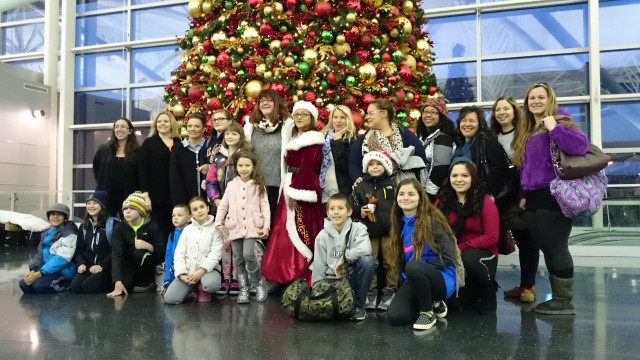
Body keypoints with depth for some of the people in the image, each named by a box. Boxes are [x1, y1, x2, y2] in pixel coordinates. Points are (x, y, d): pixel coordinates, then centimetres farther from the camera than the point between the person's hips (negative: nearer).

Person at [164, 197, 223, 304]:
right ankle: (193, 288, 14)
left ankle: (203, 290, 0)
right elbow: (179, 253, 5)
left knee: (211, 284, -39)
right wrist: (182, 274, -10)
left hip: (208, 268, -3)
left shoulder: (215, 228, -1)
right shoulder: (187, 229, 10)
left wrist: (201, 271, -20)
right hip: (187, 270, 3)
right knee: (170, 298, -16)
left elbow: (216, 253, -9)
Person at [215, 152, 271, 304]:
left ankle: (259, 283, 3)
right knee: (238, 259, 6)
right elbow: (223, 205, 9)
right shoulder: (231, 185, 7)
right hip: (235, 227, 3)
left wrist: (266, 226, -8)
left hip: (252, 227, -3)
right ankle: (244, 289, 16)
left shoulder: (259, 186, 2)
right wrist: (219, 223, 2)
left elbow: (265, 206, -1)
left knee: (248, 254, -19)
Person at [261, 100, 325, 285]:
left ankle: (302, 279, -5)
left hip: (303, 188, -9)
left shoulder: (312, 140, -8)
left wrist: (296, 191, -21)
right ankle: (290, 275, 16)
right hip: (291, 187, 9)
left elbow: (307, 168, -17)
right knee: (288, 231, 10)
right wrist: (289, 190, 10)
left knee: (300, 231, -10)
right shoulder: (294, 137, 19)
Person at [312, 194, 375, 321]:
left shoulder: (358, 229, -8)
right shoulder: (322, 236, -2)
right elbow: (319, 267, 2)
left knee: (366, 260, -31)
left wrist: (343, 259, -20)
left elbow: (365, 249, -30)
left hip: (353, 277, -1)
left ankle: (359, 306, -12)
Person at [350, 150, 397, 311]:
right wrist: (360, 212, -15)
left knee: (391, 262, 5)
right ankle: (370, 292, 17)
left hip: (389, 230, -1)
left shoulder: (392, 184, 3)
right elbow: (352, 207, 4)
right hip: (369, 231, 1)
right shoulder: (361, 186, 3)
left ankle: (390, 291, 15)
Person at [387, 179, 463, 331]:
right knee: (395, 317, -19)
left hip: (442, 277, -5)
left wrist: (415, 268, -18)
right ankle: (432, 303, 9)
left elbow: (447, 257, -15)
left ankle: (428, 312, -11)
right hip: (416, 279, 5)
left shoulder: (432, 220, -11)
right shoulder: (400, 224, 7)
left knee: (413, 267, -37)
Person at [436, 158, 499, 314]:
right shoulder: (442, 202, 1)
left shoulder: (485, 202, -9)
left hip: (482, 255, -2)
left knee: (468, 258, -37)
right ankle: (472, 291, 14)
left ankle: (489, 293, -7)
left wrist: (461, 248, -22)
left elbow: (492, 237, -14)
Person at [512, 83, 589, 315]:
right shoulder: (526, 131, 20)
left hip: (553, 196, -9)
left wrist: (554, 128, -24)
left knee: (556, 248, -7)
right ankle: (558, 298, 19)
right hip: (534, 198, 9)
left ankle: (565, 301, 1)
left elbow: (581, 145, -23)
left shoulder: (559, 122, -5)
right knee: (547, 250, 11)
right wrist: (524, 193, 18)